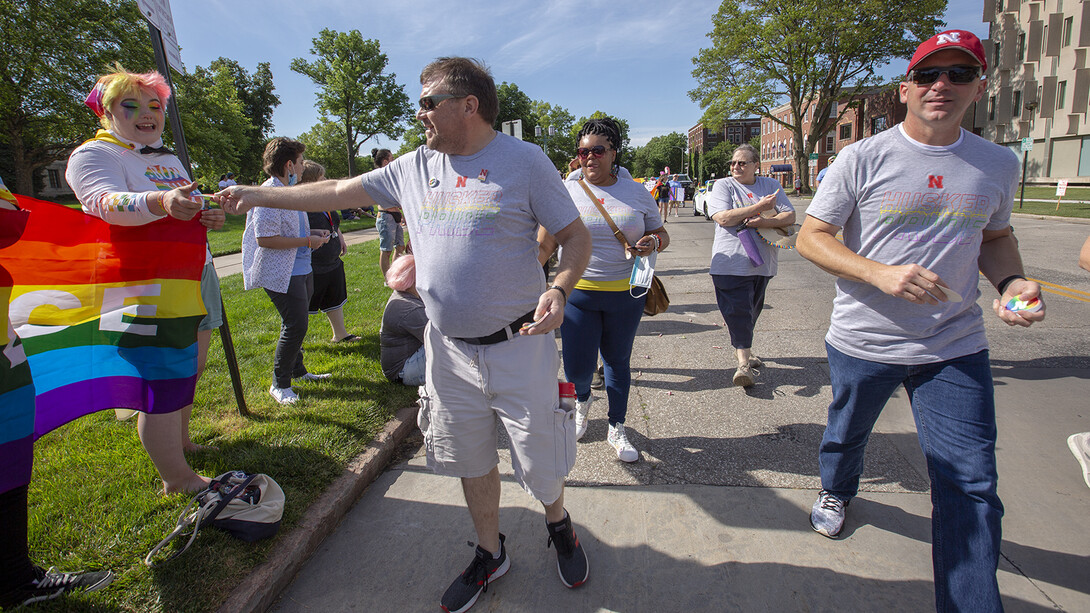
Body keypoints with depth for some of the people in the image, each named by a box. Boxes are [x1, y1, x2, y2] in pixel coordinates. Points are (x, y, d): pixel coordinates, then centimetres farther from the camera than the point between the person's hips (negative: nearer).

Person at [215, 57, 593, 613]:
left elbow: (577, 238, -7)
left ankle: (558, 525, 44)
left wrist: (559, 290, -25)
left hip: (518, 347, -4)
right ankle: (490, 553, 42)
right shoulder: (415, 166, 6)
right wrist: (260, 196, 14)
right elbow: (339, 191, 13)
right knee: (470, 460, 18)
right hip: (448, 350, 5)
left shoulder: (524, 160, -8)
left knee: (540, 461, 10)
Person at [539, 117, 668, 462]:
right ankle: (583, 399, 37)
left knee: (618, 362, 13)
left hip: (626, 294, 1)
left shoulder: (637, 193, 3)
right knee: (577, 368, -2)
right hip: (578, 292, -1)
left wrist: (653, 243, -12)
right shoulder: (566, 191, -1)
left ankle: (617, 430, 33)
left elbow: (661, 234, 11)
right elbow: (544, 245, 1)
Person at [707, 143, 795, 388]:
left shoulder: (771, 185, 11)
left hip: (762, 263, 4)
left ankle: (742, 349, 33)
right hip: (731, 262, -4)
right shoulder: (723, 185, 2)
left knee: (752, 310, 15)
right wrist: (758, 207, -15)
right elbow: (723, 218, -14)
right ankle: (743, 363, -5)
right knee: (738, 311, -8)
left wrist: (764, 222, -15)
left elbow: (790, 216, 3)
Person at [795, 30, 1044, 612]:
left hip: (956, 347, 2)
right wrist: (879, 273, -23)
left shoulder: (999, 164, 5)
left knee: (971, 487, 1)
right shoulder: (862, 158, -8)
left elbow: (995, 235, 19)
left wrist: (1011, 280, -3)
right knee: (846, 434, 21)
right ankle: (835, 492, 53)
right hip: (862, 342, -2)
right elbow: (810, 237, -8)